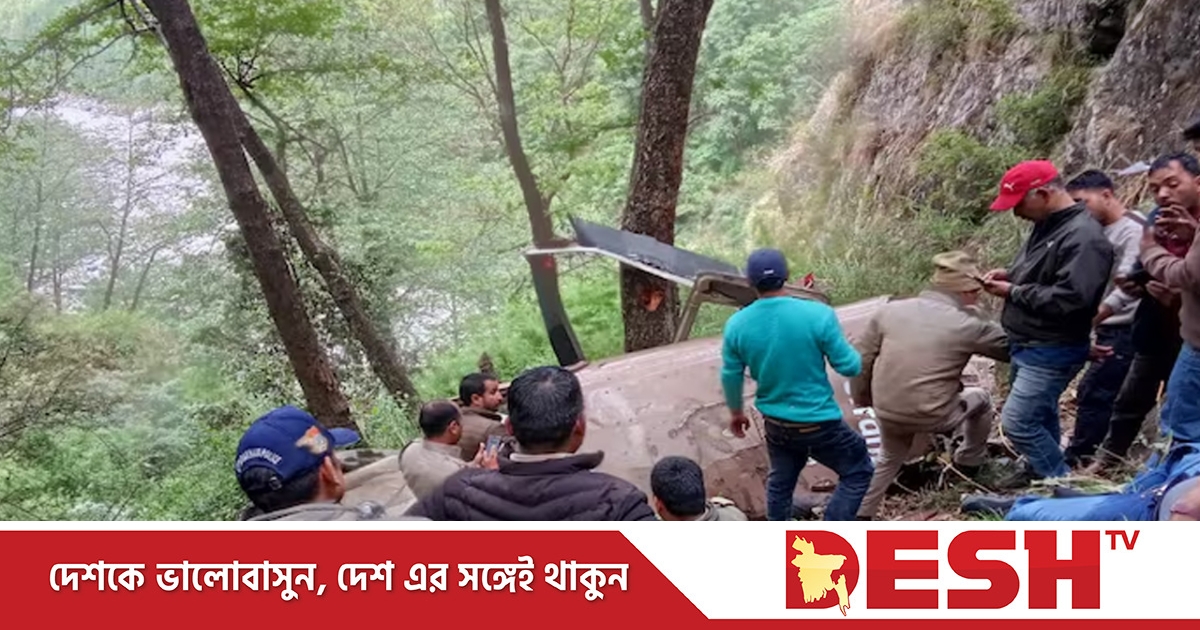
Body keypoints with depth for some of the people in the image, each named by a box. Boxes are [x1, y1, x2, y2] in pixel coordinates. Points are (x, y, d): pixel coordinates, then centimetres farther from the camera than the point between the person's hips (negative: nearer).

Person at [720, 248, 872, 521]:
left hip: (775, 424, 4)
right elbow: (850, 367, -13)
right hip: (819, 423, -4)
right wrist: (851, 351, 10)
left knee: (780, 482, 25)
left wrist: (736, 413, 21)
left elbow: (731, 377, 3)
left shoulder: (736, 325, -10)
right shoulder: (818, 315, -22)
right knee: (858, 472, 17)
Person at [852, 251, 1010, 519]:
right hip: (932, 416, -3)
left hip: (887, 413, 4)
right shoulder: (968, 325, -10)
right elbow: (1010, 346, 4)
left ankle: (859, 516, 30)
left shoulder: (890, 309, 0)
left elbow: (862, 360, 4)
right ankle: (971, 462, 41)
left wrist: (861, 399, 18)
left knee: (888, 460, 31)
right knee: (980, 399, 26)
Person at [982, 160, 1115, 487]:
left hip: (1052, 352, -10)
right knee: (1039, 415, 22)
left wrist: (1013, 292, -22)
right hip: (1030, 345, 10)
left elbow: (1071, 299, -32)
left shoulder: (1083, 237, -23)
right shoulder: (1048, 225, 8)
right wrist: (1009, 274, 2)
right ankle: (1039, 472, 38)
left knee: (1017, 422, -9)